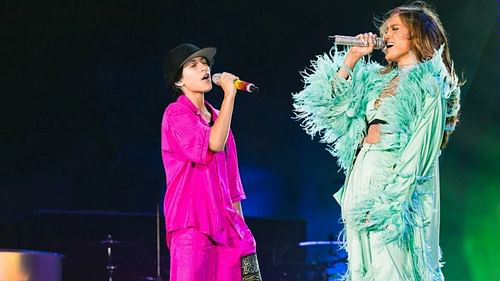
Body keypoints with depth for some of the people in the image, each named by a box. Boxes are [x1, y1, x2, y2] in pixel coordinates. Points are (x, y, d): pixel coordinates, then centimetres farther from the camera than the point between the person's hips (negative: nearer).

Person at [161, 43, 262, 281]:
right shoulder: (176, 114, -3)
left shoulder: (216, 117, 19)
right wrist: (229, 94, -14)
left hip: (224, 226, 7)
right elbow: (214, 143, -20)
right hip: (192, 224, -7)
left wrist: (240, 228, 16)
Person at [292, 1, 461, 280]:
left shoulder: (428, 85, -4)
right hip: (362, 176, 8)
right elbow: (333, 104, 15)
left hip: (398, 182, -8)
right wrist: (351, 59, 11)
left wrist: (390, 201, -19)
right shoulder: (377, 79, 19)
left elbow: (421, 150, -12)